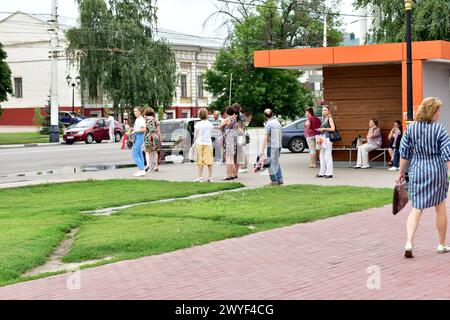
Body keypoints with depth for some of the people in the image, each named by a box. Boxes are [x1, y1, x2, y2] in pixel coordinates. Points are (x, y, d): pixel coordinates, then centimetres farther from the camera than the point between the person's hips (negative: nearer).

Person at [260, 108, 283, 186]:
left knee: (271, 164, 0)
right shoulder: (278, 123, 11)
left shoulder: (268, 124, -10)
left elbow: (266, 138, -14)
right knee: (276, 163, 16)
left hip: (271, 146, -7)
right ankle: (280, 179, 12)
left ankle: (274, 180, -2)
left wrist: (263, 150, -13)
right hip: (279, 145, 7)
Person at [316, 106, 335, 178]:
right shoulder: (324, 119, 18)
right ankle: (322, 173, 14)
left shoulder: (330, 118, -6)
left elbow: (333, 128, -15)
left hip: (328, 138, -9)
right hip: (323, 138, 9)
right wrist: (320, 130, 10)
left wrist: (323, 129, -11)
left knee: (327, 156, -10)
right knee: (322, 156, 9)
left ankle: (329, 173, -8)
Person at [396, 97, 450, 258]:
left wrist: (401, 172, 14)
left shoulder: (410, 128, 0)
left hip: (416, 171, 2)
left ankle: (409, 242, -15)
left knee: (416, 208, 4)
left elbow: (404, 153, 4)